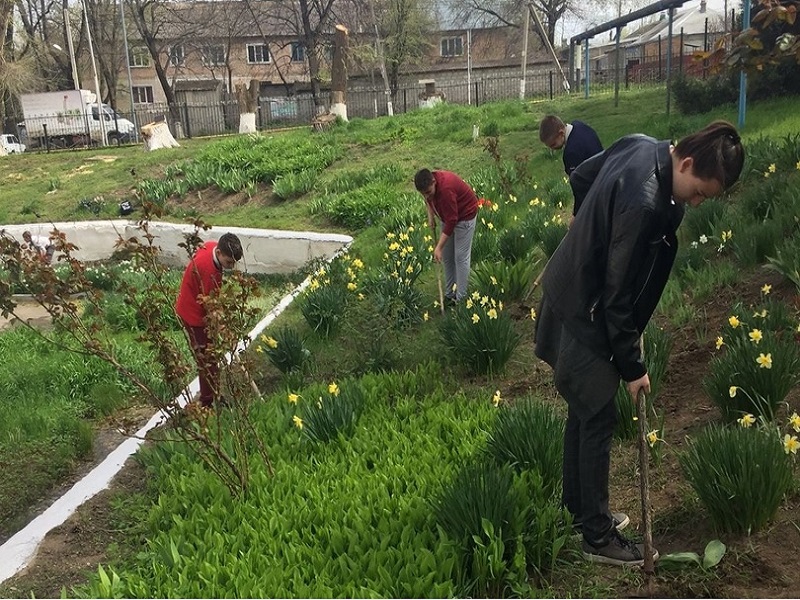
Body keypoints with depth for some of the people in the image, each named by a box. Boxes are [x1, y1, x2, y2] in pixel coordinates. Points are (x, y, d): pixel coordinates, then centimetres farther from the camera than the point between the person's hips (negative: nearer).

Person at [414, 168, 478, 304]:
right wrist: (430, 216, -2)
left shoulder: (445, 189, -38)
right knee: (447, 256, 10)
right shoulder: (428, 184, -15)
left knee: (461, 257, -7)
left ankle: (461, 299, 1)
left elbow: (451, 221, -34)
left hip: (465, 216, -8)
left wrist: (438, 248, -33)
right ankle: (449, 294, 19)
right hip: (448, 216, 8)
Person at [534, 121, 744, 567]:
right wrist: (632, 366, -14)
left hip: (570, 291, 10)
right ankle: (598, 536, 17)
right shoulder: (644, 204, -32)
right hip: (582, 317, -10)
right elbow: (618, 296, -25)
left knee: (585, 410, 20)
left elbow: (580, 178, 13)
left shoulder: (641, 146, -5)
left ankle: (578, 506, 37)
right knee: (599, 419, 2)